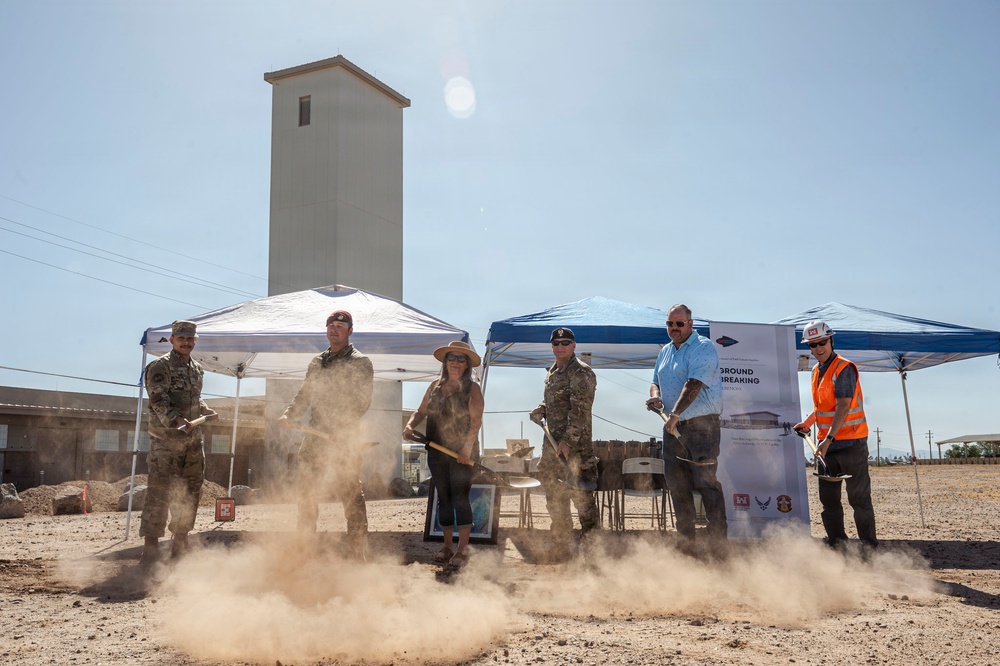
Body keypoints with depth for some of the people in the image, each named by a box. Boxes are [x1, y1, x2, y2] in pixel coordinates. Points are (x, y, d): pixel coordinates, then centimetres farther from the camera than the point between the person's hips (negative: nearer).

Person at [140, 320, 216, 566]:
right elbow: (158, 402, -18)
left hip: (193, 439, 8)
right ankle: (151, 546, -3)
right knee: (159, 491, -8)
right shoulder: (160, 367, -8)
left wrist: (205, 410, 9)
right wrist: (176, 420, -32)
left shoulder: (197, 368, 15)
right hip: (166, 439, -7)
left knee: (191, 491, 13)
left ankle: (180, 542, 26)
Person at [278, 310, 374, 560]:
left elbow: (361, 403, -9)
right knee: (306, 493, 9)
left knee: (351, 496, -5)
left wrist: (339, 429, -19)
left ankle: (358, 554, 2)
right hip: (315, 436, 6)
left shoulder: (360, 363, 0)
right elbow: (304, 395, 20)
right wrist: (289, 414, 0)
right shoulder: (316, 362, 19)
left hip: (344, 439, -6)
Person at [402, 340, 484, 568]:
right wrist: (410, 425, -9)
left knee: (460, 498, -7)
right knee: (443, 498, 10)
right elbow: (421, 411, 11)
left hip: (462, 454, -5)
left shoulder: (472, 389, -6)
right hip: (437, 453, 5)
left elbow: (476, 419, -15)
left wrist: (467, 447, -25)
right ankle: (447, 545, 20)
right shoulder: (435, 386, 10)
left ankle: (463, 549, 0)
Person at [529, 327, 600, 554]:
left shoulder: (581, 372, -11)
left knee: (580, 494, -6)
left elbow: (580, 410, -18)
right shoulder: (552, 372, 17)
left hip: (576, 444, -9)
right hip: (553, 442, 9)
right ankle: (560, 546, 25)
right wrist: (540, 411, 7)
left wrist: (568, 441, -24)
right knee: (554, 497, 14)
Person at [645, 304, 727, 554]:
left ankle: (719, 542, -2)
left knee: (706, 482, -9)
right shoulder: (665, 352, 17)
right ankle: (686, 542, 18)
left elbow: (694, 384, -21)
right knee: (676, 484, 9)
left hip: (701, 426, -8)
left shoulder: (703, 348, -9)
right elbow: (655, 381, 24)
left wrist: (675, 414, -30)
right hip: (672, 427, 8)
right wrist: (655, 396, 0)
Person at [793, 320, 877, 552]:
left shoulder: (843, 368, -14)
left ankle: (869, 543, 7)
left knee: (858, 496, -2)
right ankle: (836, 541, 21)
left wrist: (828, 439, -27)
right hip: (827, 443, 8)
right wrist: (808, 421, 12)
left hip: (850, 441, -8)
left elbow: (843, 407, -21)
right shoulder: (817, 371, 12)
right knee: (828, 495, 11)